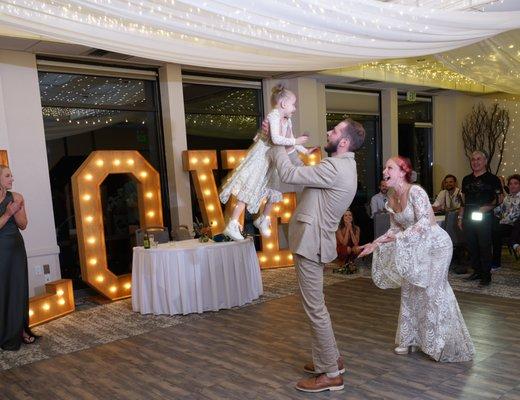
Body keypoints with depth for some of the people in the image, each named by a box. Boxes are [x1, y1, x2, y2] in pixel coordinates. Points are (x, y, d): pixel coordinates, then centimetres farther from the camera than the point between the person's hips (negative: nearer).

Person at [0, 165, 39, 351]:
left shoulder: (16, 197, 1)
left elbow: (23, 225, 1)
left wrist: (16, 211, -15)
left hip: (16, 248, 3)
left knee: (19, 288, 7)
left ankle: (20, 330, 17)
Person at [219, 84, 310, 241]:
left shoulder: (288, 121, 7)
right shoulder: (273, 116, -20)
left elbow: (290, 141, 19)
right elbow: (276, 139, -34)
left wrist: (305, 151, 16)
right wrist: (295, 142, -27)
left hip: (274, 160, 9)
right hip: (260, 158, -9)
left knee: (274, 192, 14)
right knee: (248, 190, -9)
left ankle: (263, 219, 36)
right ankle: (232, 226, -7)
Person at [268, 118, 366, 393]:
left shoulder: (334, 169, -21)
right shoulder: (343, 165, 12)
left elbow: (289, 174, -21)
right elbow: (304, 173, 16)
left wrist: (276, 144, -6)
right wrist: (281, 141, 10)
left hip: (310, 243, -10)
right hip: (312, 240, 11)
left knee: (315, 309, -2)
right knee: (315, 306, 20)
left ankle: (331, 374, 9)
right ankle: (331, 359, 32)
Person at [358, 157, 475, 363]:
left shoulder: (415, 191, -22)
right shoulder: (391, 199, 2)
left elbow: (425, 222, -29)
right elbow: (395, 228, 9)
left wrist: (398, 237, -33)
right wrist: (375, 244, 0)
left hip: (436, 245, -8)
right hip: (416, 248, 8)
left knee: (431, 292, -4)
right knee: (410, 290, 10)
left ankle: (442, 345, 12)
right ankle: (411, 339, 24)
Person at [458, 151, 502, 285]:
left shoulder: (492, 179, -1)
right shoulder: (467, 179, 13)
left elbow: (499, 198, -4)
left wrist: (487, 207, -20)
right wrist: (460, 217, 13)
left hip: (484, 218, -5)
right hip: (468, 217, 5)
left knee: (484, 246, -3)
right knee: (472, 246, 8)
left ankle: (486, 275, 6)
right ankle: (477, 271, 20)